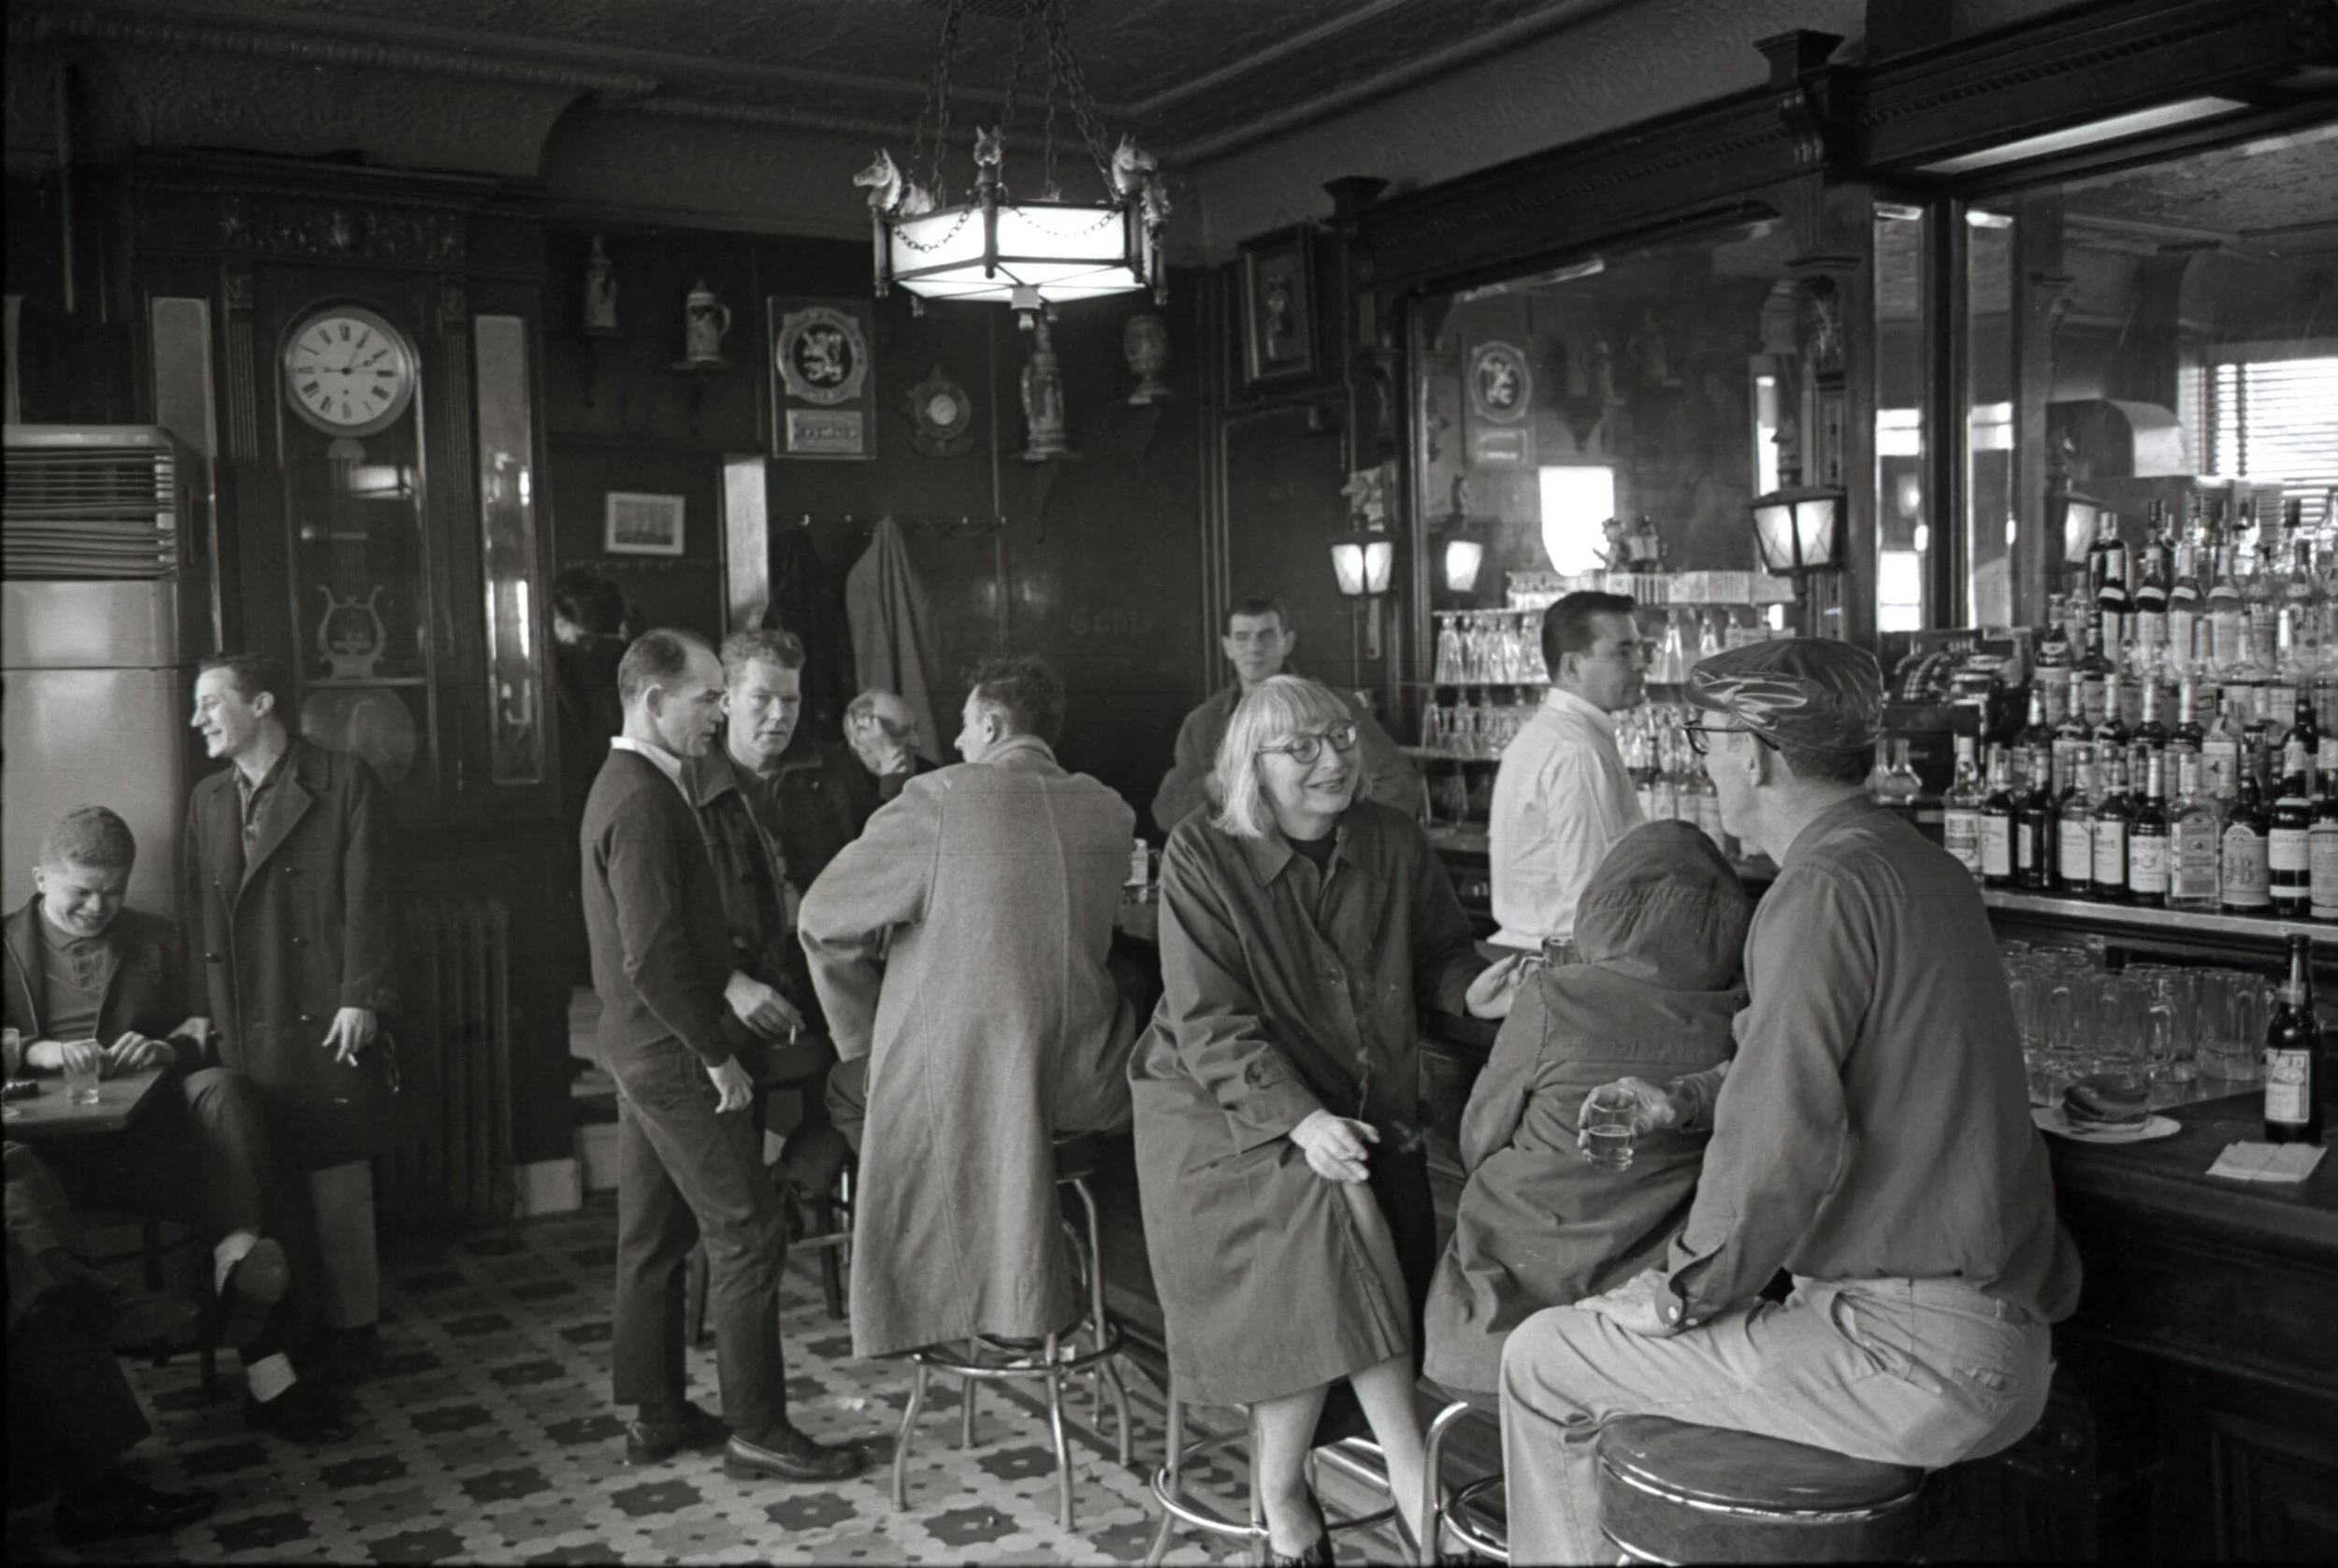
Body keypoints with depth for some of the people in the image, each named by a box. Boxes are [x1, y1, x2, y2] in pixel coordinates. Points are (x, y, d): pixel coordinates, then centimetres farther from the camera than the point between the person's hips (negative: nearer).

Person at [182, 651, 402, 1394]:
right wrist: (200, 1007, 8)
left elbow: (366, 899, -6)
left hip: (326, 1024, -5)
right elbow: (199, 910, 15)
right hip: (242, 1029, 5)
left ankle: (351, 1326, 13)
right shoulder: (207, 799, 15)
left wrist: (360, 998, -12)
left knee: (337, 1180, 1)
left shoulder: (344, 782, -1)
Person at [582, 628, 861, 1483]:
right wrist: (716, 1053, -17)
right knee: (747, 1238, -3)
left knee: (653, 1238, 15)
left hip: (645, 1051, 10)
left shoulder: (626, 783, 12)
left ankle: (655, 1413, 25)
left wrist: (733, 986, 13)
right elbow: (653, 957, -24)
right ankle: (757, 1428, 4)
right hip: (677, 1055, -10)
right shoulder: (645, 800, -20)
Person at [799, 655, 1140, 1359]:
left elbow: (826, 917, -5)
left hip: (957, 1083, -4)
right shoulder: (1110, 812, 2)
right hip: (1085, 1085, 4)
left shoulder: (941, 799, -11)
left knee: (848, 1088, 23)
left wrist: (865, 1038, 7)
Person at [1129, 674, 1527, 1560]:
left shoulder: (1392, 841, -1)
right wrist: (1299, 1119, -28)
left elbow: (1438, 951, 13)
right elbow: (1210, 1024, -16)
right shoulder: (1203, 856, -12)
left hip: (1364, 1107, 4)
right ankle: (1409, 1466, -15)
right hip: (1225, 1111, -4)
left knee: (1323, 1270, -11)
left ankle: (1282, 1484, 10)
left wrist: (1470, 990, -11)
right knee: (1329, 1208, -26)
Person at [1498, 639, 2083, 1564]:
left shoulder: (1826, 890, -19)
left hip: (1921, 1358, -10)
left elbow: (1782, 1149, -26)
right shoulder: (1917, 865, 12)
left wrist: (1684, 1295, -11)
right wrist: (1688, 1100, 16)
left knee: (1543, 1364, 0)